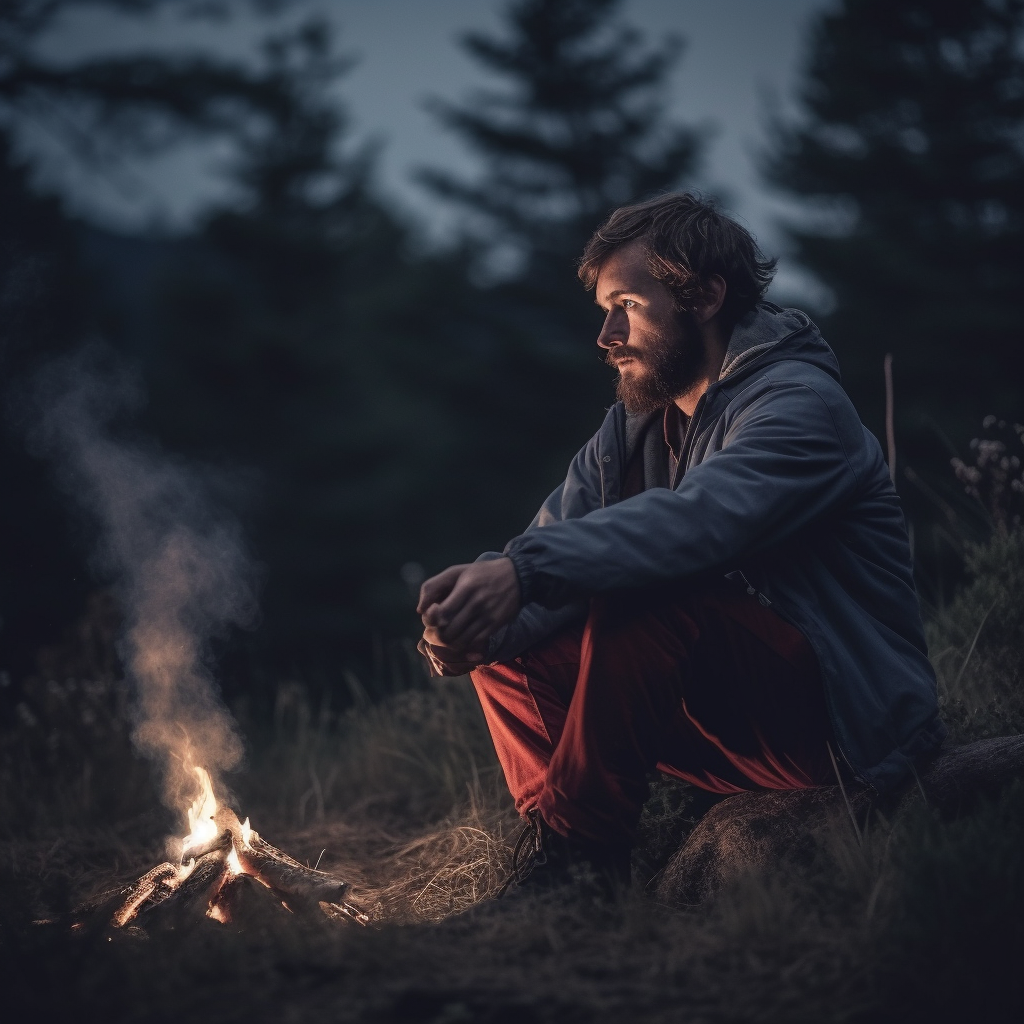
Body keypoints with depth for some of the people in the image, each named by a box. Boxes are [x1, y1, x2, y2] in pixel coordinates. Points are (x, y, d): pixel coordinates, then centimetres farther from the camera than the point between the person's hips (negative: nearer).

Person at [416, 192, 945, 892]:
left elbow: (700, 521, -34)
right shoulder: (638, 420, 12)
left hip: (840, 720, -8)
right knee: (508, 648, -1)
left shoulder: (802, 404, -15)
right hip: (727, 706, 8)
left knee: (639, 607, -31)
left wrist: (525, 570, -46)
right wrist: (480, 619, -23)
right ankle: (561, 862, -13)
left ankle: (576, 847, -21)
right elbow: (560, 537, -1)